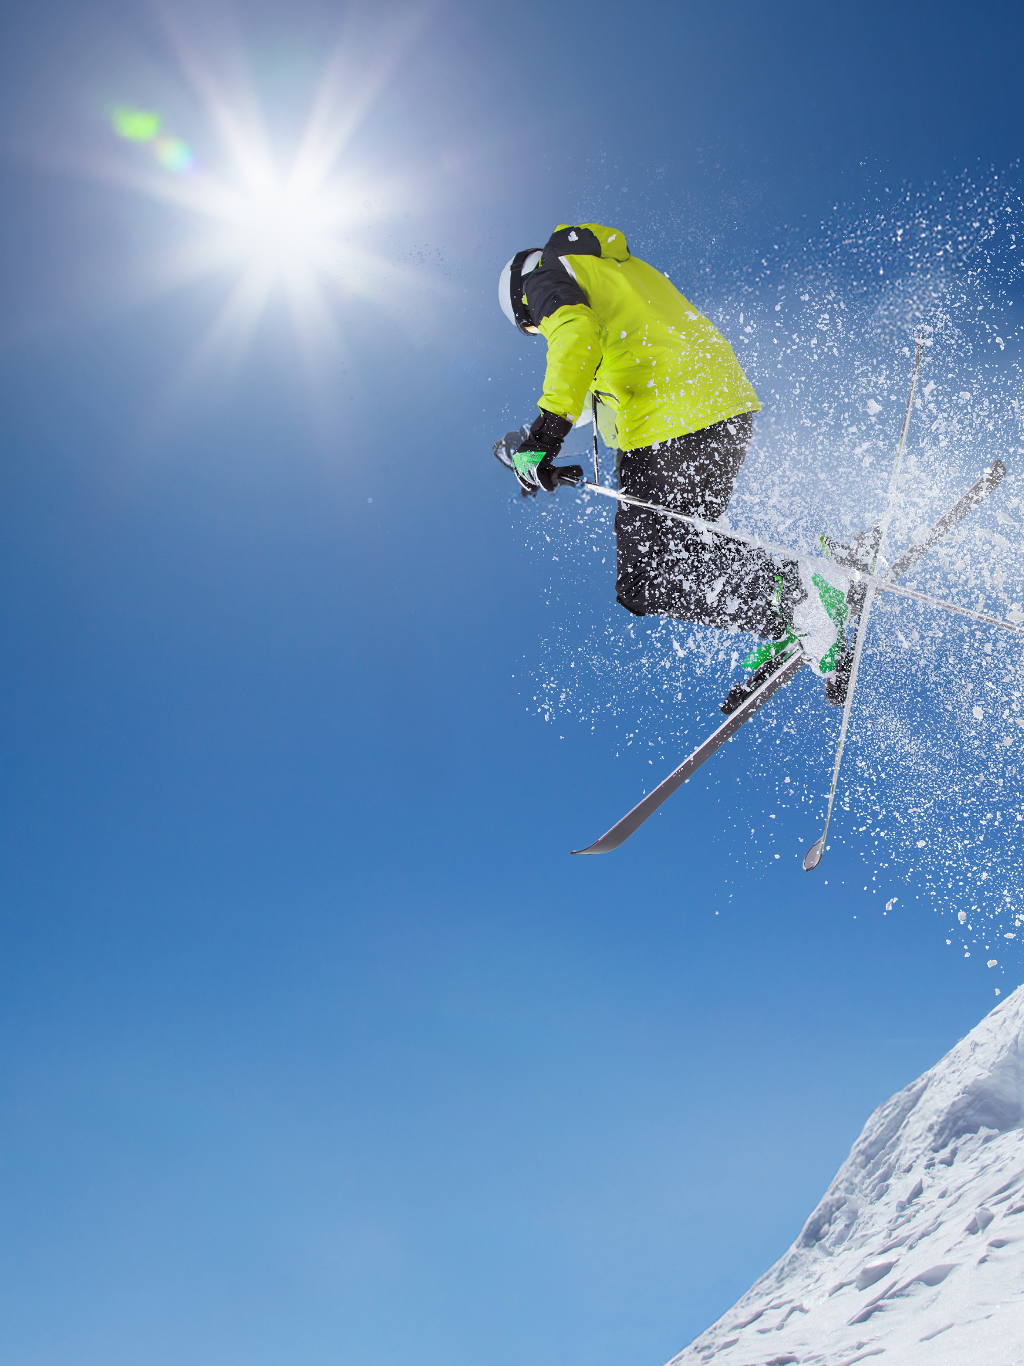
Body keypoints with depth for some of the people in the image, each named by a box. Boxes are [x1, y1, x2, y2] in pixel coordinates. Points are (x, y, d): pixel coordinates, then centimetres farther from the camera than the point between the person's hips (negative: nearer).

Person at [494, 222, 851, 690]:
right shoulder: (622, 265, 32)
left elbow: (577, 332, -16)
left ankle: (792, 594, -18)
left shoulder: (547, 276, 6)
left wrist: (544, 435, -23)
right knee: (680, 547, 24)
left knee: (643, 584, -2)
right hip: (732, 404, 9)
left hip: (670, 425, -9)